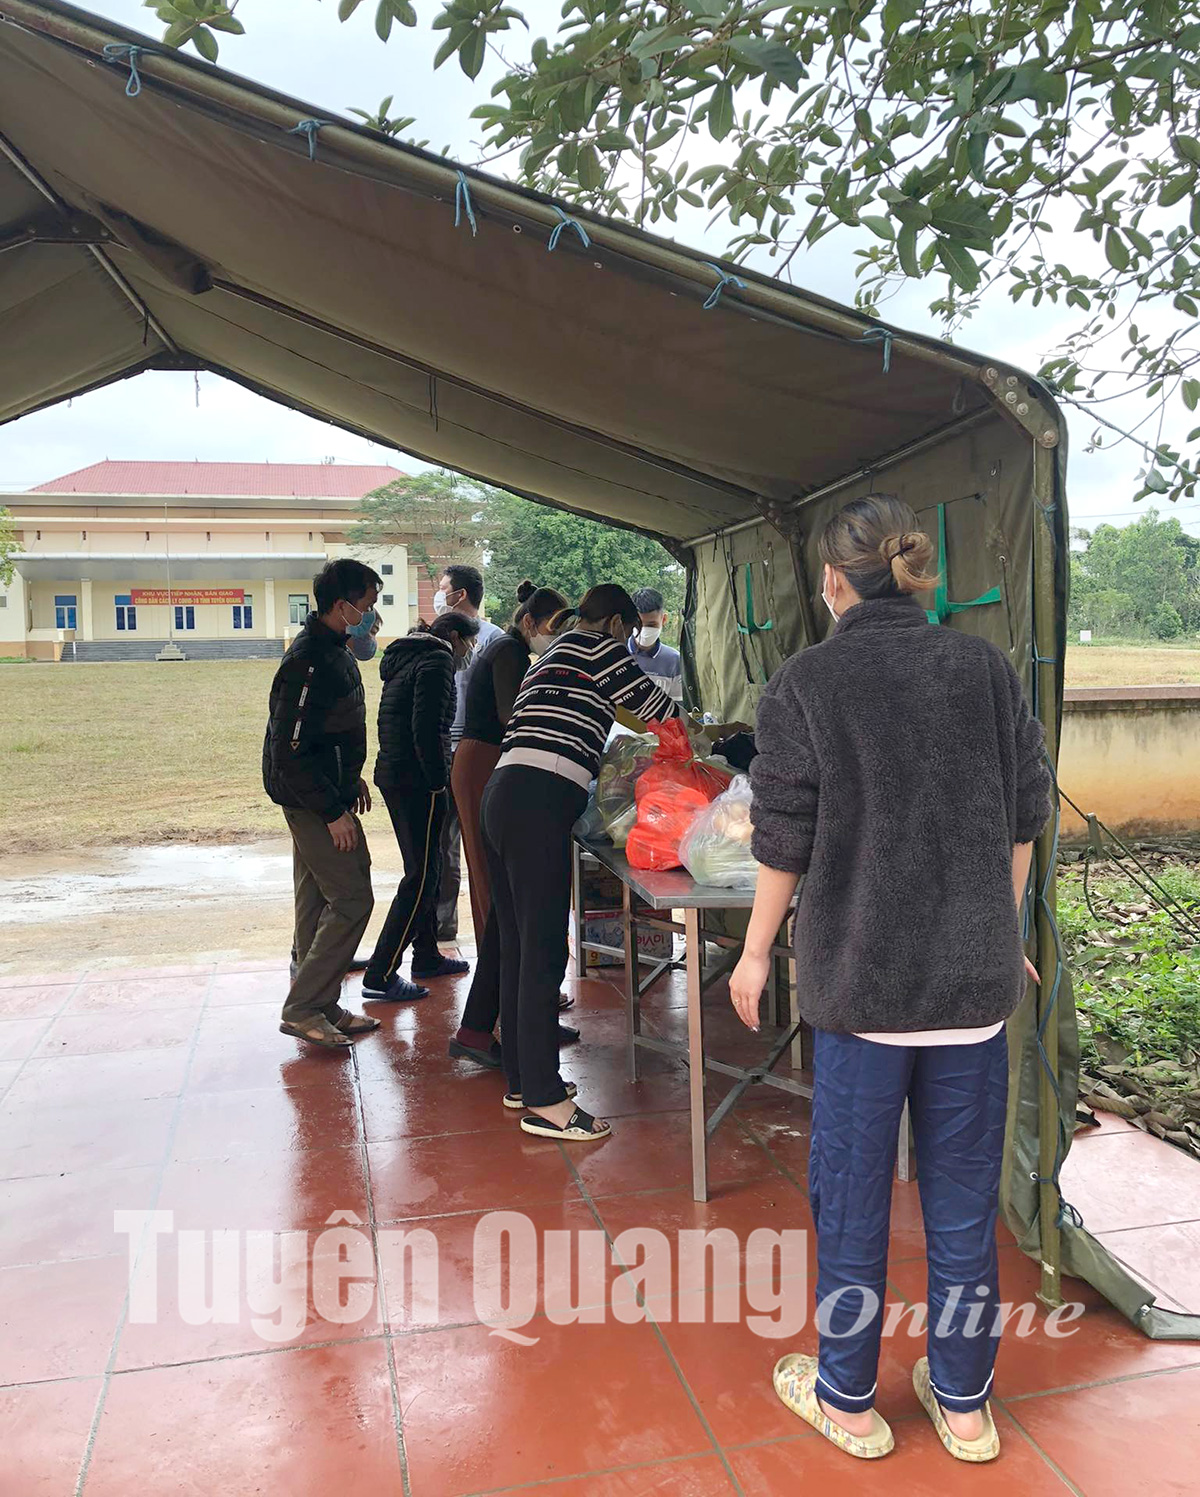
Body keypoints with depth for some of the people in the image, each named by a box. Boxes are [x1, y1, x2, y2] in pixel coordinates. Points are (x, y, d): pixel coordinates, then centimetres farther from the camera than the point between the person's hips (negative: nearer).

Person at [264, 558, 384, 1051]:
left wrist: (351, 778, 20)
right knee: (351, 899, -8)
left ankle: (321, 1009, 24)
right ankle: (302, 1008, 1)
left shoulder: (332, 651, 11)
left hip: (322, 797, 10)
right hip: (312, 801, -10)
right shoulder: (308, 662, -22)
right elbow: (290, 751, -24)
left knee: (318, 903, 14)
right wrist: (333, 811, -22)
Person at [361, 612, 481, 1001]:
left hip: (392, 774, 10)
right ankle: (380, 975, -5)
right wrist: (438, 779, -14)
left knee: (424, 867, 20)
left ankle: (426, 956, 31)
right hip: (417, 780, -10)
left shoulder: (406, 658, 20)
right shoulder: (437, 660, -10)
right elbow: (426, 728, -21)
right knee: (422, 875, -6)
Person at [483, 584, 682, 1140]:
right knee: (543, 952, -7)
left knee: (517, 948, 14)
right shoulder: (595, 646, 4)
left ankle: (521, 1081, 24)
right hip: (538, 807, -10)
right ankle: (544, 1101, -2)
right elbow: (651, 701, 5)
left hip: (503, 798, 10)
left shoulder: (548, 658, 30)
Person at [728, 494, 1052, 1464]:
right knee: (964, 1194, 16)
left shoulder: (806, 682, -9)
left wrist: (757, 952, 4)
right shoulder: (987, 667, 1)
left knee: (852, 1192, 13)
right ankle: (964, 1403, 33)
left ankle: (848, 1400, 30)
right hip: (975, 977, 4)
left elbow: (785, 836, -8)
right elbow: (1025, 815, 6)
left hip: (862, 974, -3)